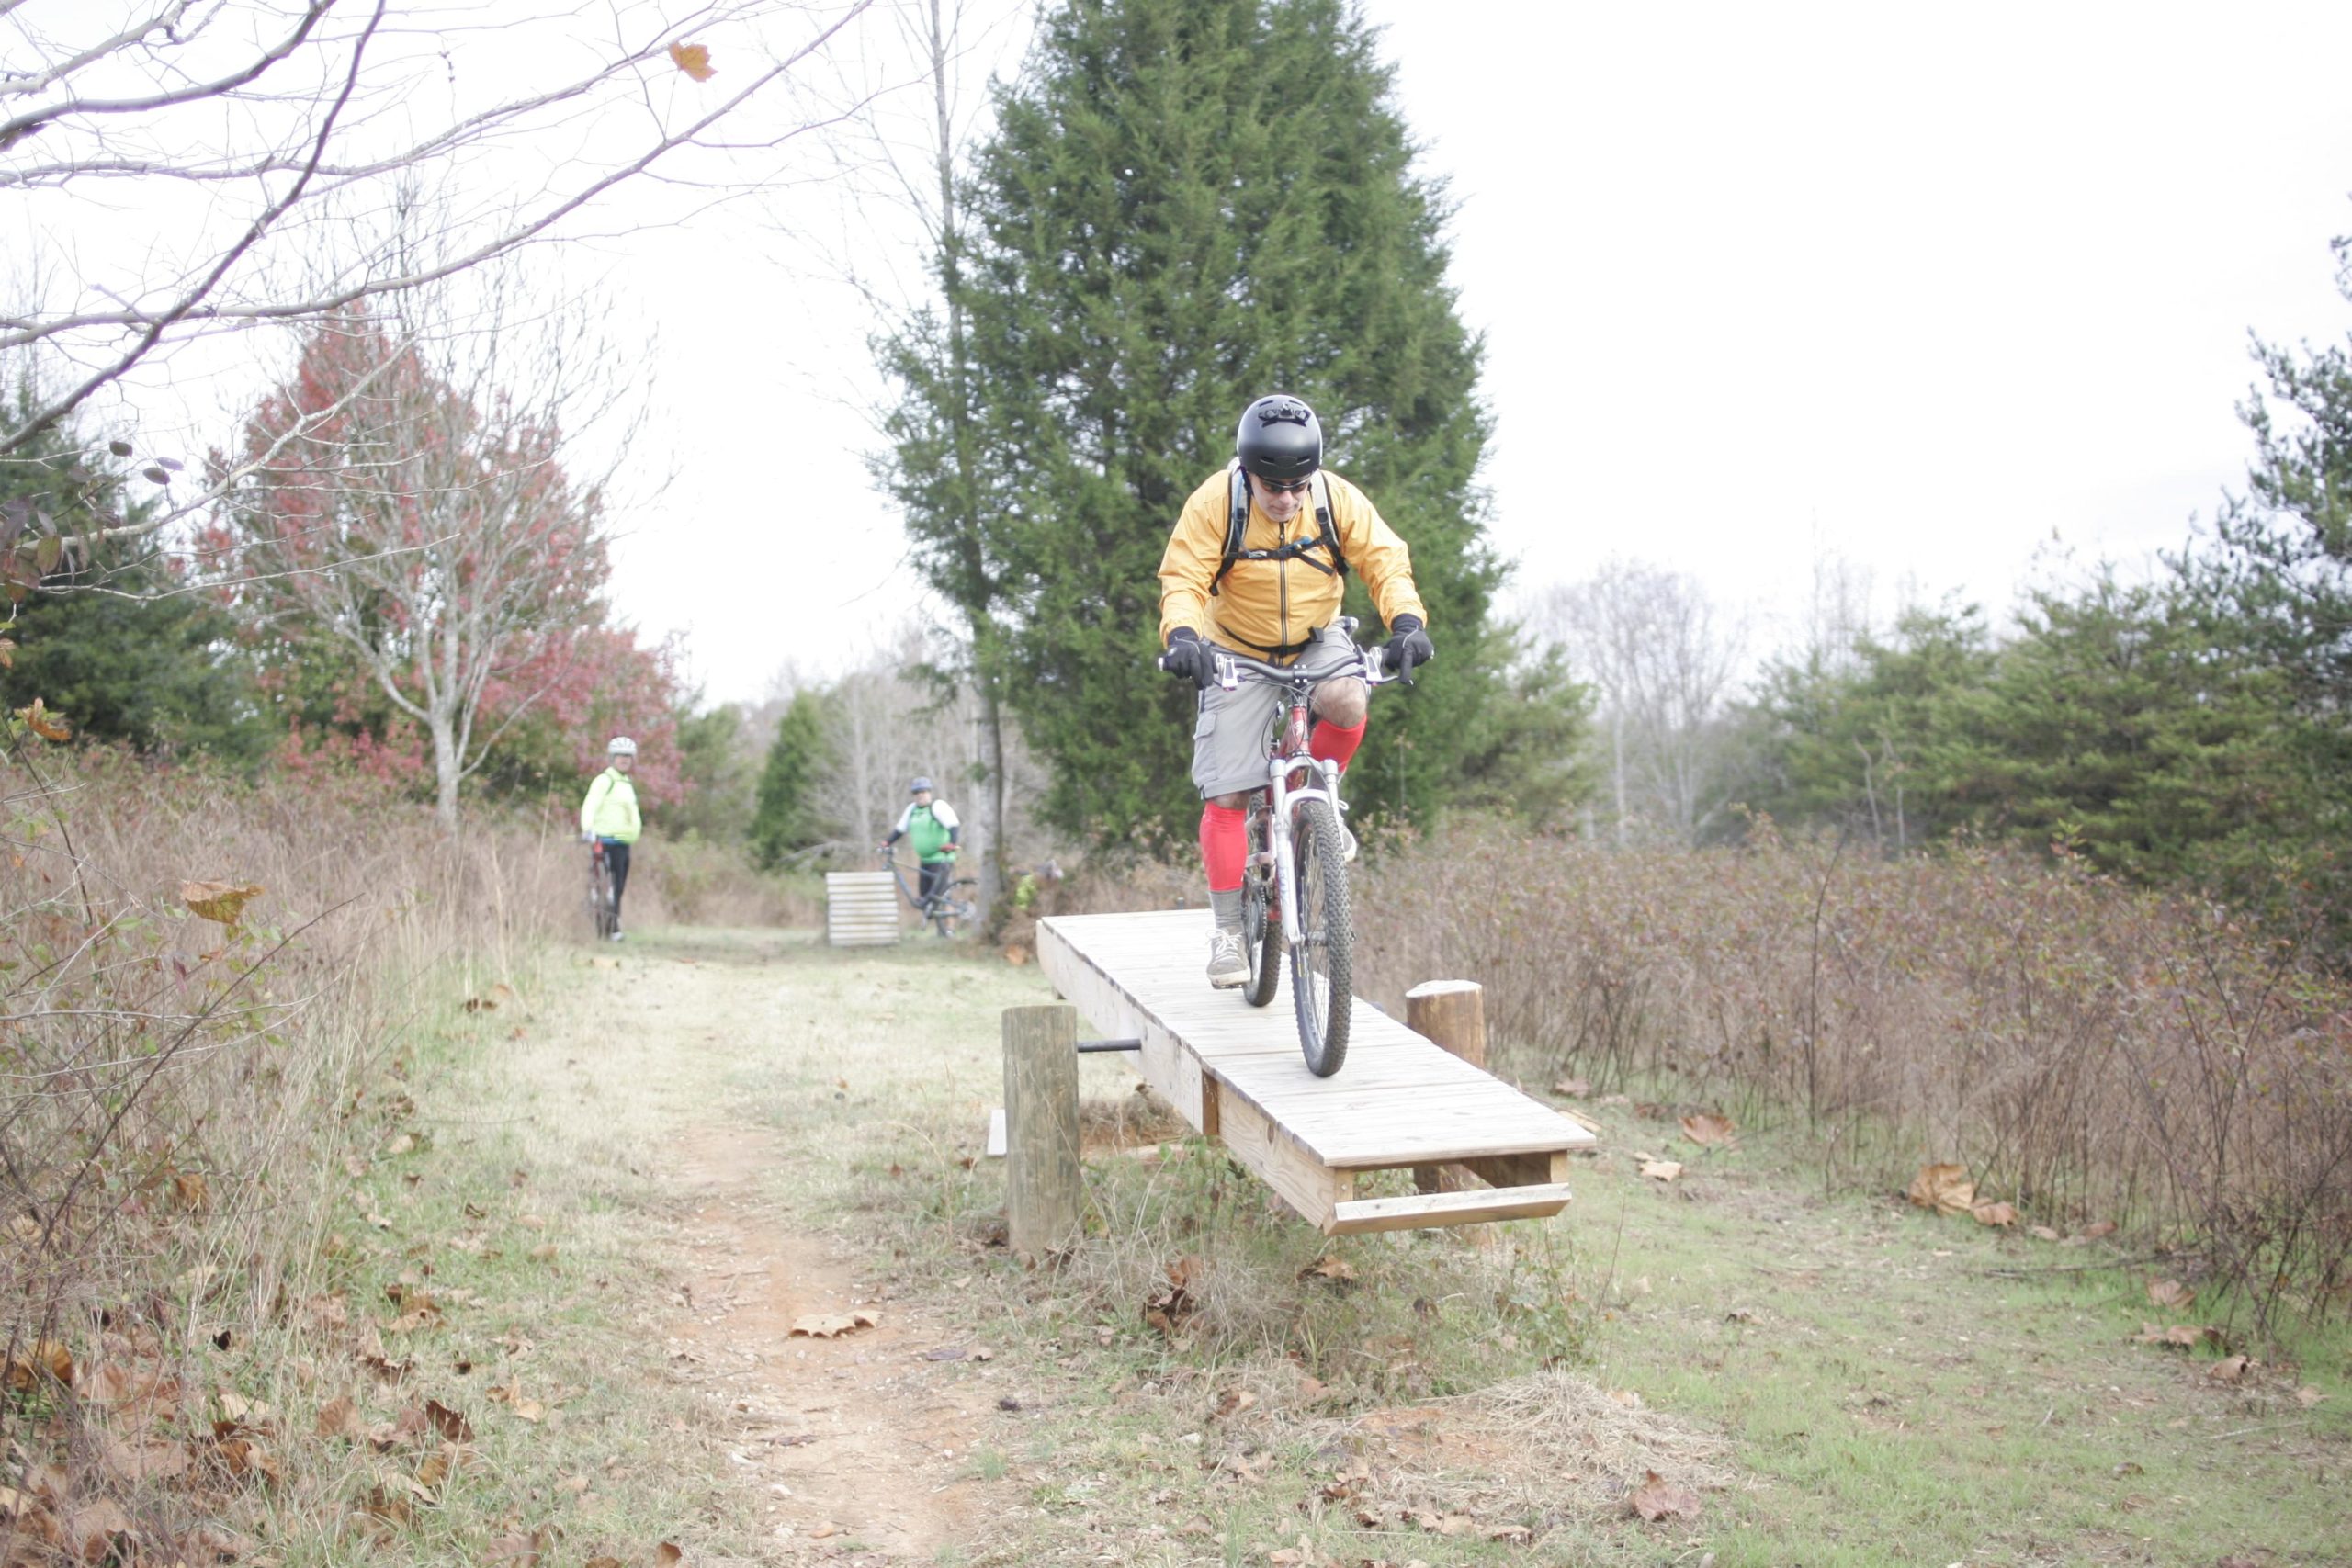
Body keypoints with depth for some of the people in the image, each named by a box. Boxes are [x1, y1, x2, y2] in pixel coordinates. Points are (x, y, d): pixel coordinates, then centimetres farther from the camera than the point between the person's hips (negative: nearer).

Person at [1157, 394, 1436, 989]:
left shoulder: (1338, 500, -15)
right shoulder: (1213, 505, -19)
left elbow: (1384, 560, -15)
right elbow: (1184, 580, -22)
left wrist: (1407, 619, -33)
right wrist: (1182, 635, -42)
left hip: (1316, 642, 1)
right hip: (1238, 654, -1)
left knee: (1347, 701, -34)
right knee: (1226, 796, -8)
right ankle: (1228, 929, 2)